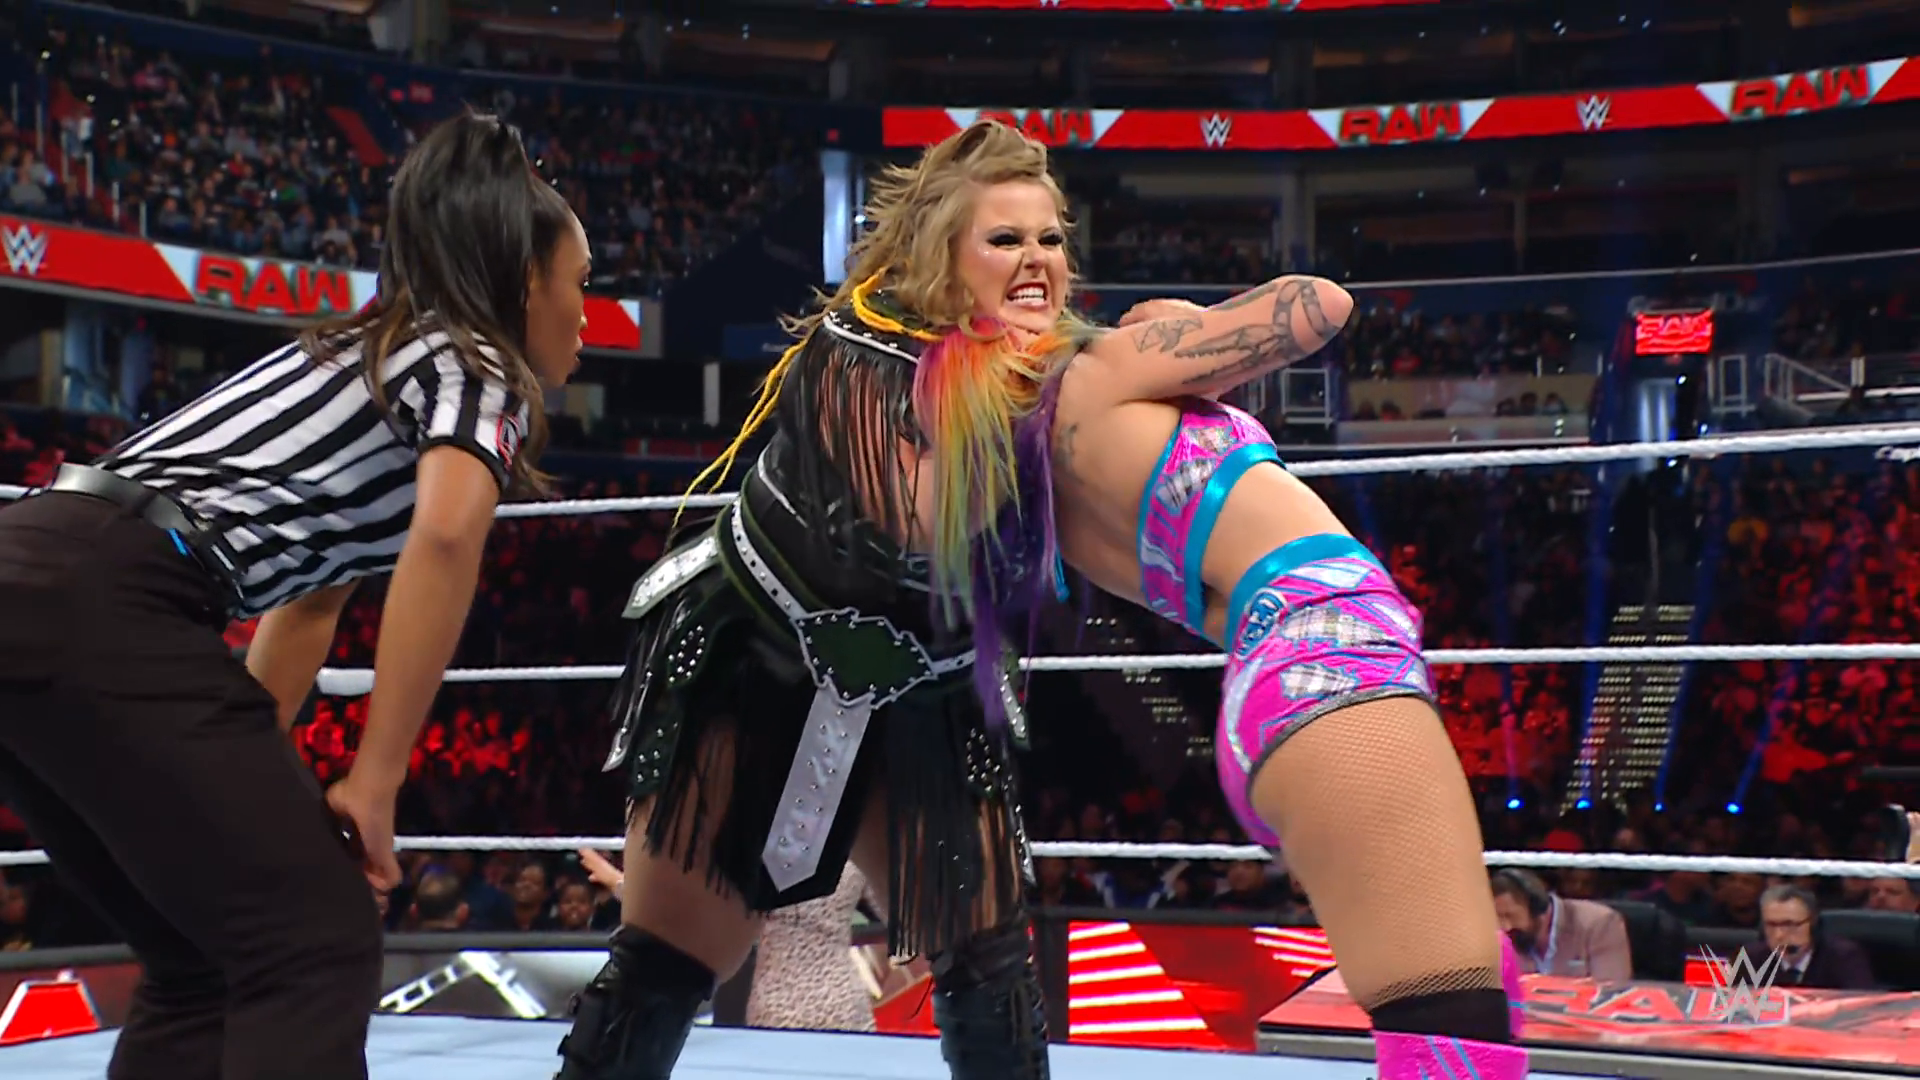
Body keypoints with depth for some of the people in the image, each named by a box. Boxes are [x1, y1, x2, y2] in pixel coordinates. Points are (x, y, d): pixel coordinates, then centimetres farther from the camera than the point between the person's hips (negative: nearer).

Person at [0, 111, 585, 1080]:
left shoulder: (371, 357, 30)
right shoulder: (479, 366, 3)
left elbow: (309, 581, 35)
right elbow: (445, 535, -18)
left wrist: (243, 778, 32)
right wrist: (375, 781, -14)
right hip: (103, 609, -9)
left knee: (205, 962, 16)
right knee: (320, 947, -4)